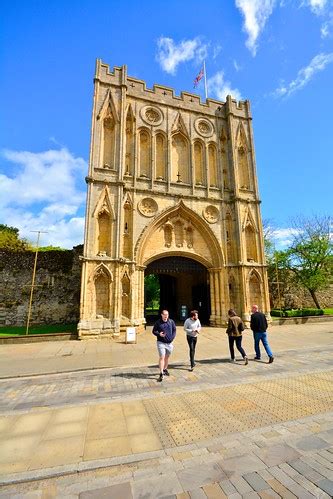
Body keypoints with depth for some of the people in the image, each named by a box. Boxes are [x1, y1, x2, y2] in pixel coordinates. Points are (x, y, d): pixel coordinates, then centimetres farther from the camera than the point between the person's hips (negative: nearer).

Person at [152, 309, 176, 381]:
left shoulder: (171, 321, 1)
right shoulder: (158, 322, -6)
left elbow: (174, 330, 9)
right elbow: (154, 331, 0)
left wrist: (172, 337, -5)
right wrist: (159, 334, -19)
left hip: (169, 343, 4)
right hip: (161, 342, -4)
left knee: (167, 357, 18)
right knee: (161, 357, -9)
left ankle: (165, 369, 38)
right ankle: (161, 374, -2)